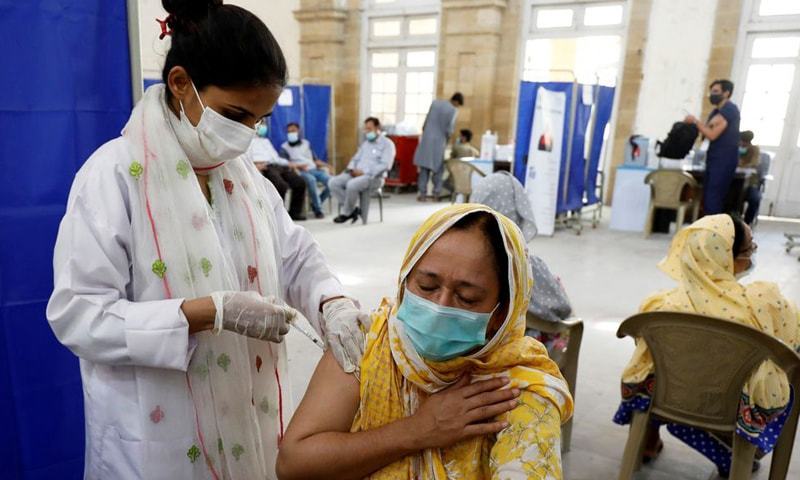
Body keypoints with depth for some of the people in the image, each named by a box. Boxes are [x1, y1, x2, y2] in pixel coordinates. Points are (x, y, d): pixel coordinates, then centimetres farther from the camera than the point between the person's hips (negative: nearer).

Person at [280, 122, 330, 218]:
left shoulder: (306, 143, 25)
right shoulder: (284, 147, 12)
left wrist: (325, 165, 2)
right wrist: (298, 166, -18)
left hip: (314, 169, 4)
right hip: (300, 172, -4)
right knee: (311, 179, -39)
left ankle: (316, 204, -6)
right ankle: (318, 209, -30)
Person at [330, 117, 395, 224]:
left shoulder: (387, 144, -1)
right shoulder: (365, 143, 24)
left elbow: (385, 165, -13)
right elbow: (355, 158, 24)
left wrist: (364, 172, -19)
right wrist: (352, 169, -1)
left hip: (373, 177, -7)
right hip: (356, 174, 8)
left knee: (352, 184, -36)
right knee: (333, 182, -15)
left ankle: (346, 213, -15)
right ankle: (352, 209, -12)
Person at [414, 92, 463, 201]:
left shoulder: (435, 103, 5)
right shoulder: (453, 110, -7)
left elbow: (426, 120, 7)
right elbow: (449, 129, -9)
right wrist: (447, 139, 9)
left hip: (427, 139, 3)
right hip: (439, 141, -3)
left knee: (424, 167, 5)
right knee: (438, 167, 10)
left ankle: (423, 193, 4)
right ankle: (437, 193, 8)